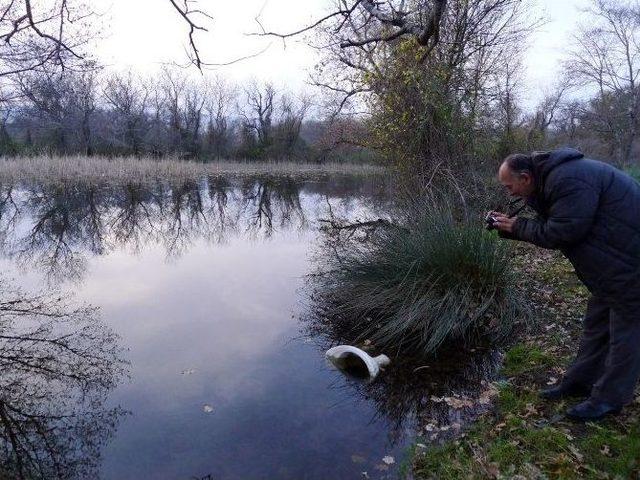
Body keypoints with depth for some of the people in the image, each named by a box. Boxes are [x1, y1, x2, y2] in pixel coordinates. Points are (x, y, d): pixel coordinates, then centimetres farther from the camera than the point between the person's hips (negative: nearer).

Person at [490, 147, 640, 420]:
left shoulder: (568, 181, -27)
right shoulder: (551, 178, 7)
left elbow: (561, 233, -28)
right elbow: (546, 226, 11)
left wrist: (516, 226, -16)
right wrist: (507, 225, 0)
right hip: (614, 259, 11)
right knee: (596, 323, 17)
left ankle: (608, 399, 13)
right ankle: (580, 383, 29)